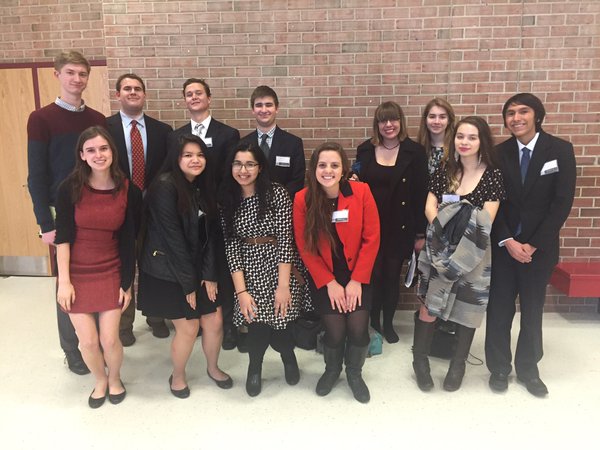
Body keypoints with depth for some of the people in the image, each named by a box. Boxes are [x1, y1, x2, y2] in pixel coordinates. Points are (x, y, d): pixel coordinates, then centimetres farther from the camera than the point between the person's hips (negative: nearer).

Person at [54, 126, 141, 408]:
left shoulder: (129, 191, -8)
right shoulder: (70, 188, -10)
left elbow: (129, 241, -3)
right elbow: (62, 237, -8)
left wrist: (126, 284, -2)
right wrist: (64, 281, -11)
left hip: (111, 273, 0)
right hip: (77, 274, 0)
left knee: (110, 340, 0)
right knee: (88, 341, 3)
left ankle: (115, 379, 33)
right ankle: (100, 381, 36)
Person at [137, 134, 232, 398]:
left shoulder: (204, 187, 4)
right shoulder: (165, 186, -18)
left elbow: (209, 234, 2)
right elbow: (172, 237, -19)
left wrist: (209, 275, -5)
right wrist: (188, 283, -16)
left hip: (199, 270, 6)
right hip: (167, 272, -6)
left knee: (215, 321, 7)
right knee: (188, 328, 0)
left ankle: (213, 368, 34)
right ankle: (177, 376, 28)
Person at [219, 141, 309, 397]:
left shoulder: (277, 194, -11)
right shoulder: (227, 200, 0)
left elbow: (285, 240, -13)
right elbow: (231, 245, -4)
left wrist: (283, 285, -17)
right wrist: (241, 290, -10)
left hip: (281, 267, -2)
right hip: (249, 270, 2)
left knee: (278, 319, -6)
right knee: (256, 320, -10)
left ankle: (288, 357, 32)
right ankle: (255, 367, 24)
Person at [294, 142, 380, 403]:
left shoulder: (361, 191, -12)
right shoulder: (303, 199, -12)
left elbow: (371, 239, -8)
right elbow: (305, 247, -7)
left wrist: (356, 280, -11)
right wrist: (330, 283, -11)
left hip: (357, 274, 1)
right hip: (324, 278, 0)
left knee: (358, 328, -9)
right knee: (335, 330, -7)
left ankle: (354, 373, 24)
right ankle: (332, 370, 30)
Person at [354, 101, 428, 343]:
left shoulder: (415, 151, -4)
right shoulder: (365, 150, 2)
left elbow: (421, 194, -4)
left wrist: (420, 233, -5)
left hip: (400, 227, -1)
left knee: (392, 274, 9)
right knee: (373, 274, 3)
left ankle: (388, 322, 29)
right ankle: (373, 321, 25)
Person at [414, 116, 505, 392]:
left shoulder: (492, 175, -4)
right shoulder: (444, 172, 5)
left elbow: (486, 220, -9)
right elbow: (429, 209, -2)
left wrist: (463, 234, -16)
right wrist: (446, 231, -17)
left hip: (473, 255, -1)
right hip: (440, 252, 2)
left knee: (466, 310, 9)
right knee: (429, 306, -3)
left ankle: (458, 364, 28)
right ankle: (420, 359, 17)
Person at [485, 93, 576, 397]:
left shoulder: (561, 150, -4)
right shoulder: (498, 153, 0)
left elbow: (562, 202, -8)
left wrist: (534, 244, -12)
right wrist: (508, 241, -11)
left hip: (540, 246, -1)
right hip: (503, 245, 1)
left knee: (532, 310, 11)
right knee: (499, 309, 6)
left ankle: (528, 369, 28)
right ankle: (499, 367, 23)